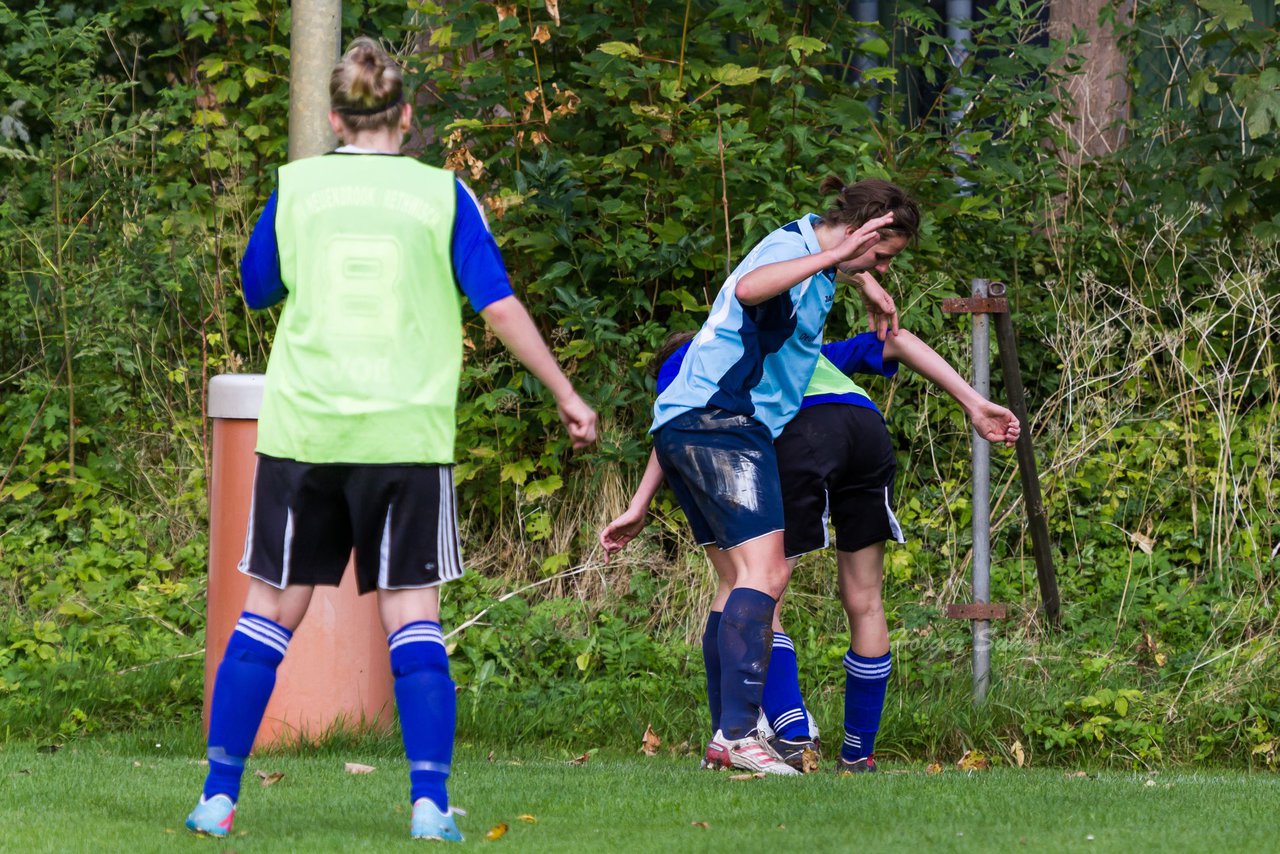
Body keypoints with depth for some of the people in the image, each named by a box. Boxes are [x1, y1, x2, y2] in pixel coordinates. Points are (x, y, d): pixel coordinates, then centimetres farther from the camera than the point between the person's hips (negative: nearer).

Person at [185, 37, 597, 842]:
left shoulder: (297, 187, 3)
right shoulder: (442, 194, 1)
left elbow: (257, 289, 17)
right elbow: (500, 304, 0)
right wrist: (566, 394, 7)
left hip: (303, 428, 1)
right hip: (407, 434, -1)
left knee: (270, 609, 8)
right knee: (413, 614, 2)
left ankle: (219, 796, 5)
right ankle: (431, 802, -7)